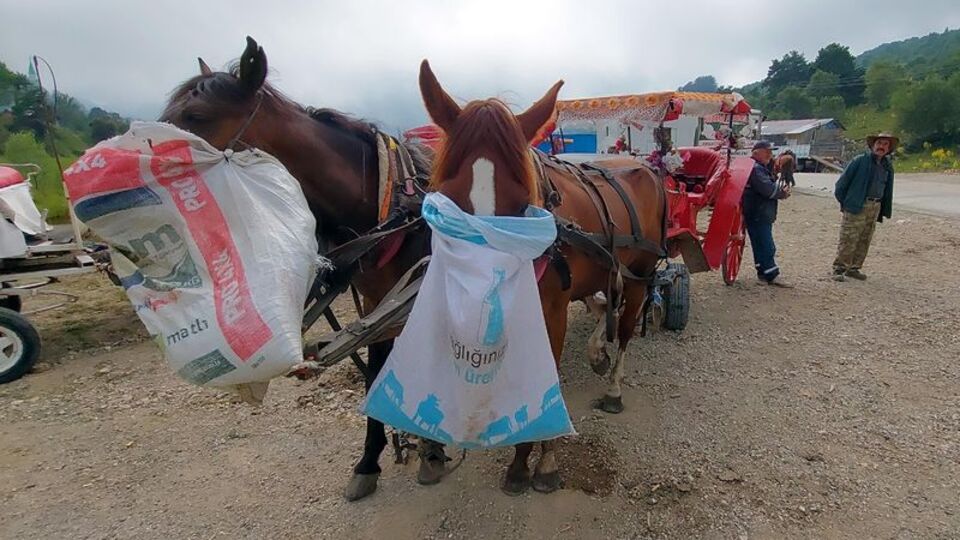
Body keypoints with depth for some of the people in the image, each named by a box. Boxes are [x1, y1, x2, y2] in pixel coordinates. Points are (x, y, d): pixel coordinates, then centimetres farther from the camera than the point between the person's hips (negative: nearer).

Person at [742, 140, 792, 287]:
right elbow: (768, 189, -25)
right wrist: (782, 193, -7)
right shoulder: (755, 169, -16)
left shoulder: (762, 168, 20)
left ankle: (764, 273, 22)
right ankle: (771, 276, -4)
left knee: (762, 246, 15)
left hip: (763, 215, 11)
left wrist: (780, 191, 0)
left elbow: (770, 186, 21)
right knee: (766, 246, -8)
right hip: (757, 215, -11)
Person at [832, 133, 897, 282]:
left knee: (865, 241, 10)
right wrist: (844, 202, -3)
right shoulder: (860, 161, -5)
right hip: (856, 207, -6)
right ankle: (839, 269, -1)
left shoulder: (888, 166, 12)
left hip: (875, 208, 6)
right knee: (848, 240, -7)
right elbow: (843, 182, -4)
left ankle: (854, 268, 20)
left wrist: (883, 211, 14)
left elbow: (888, 191, 17)